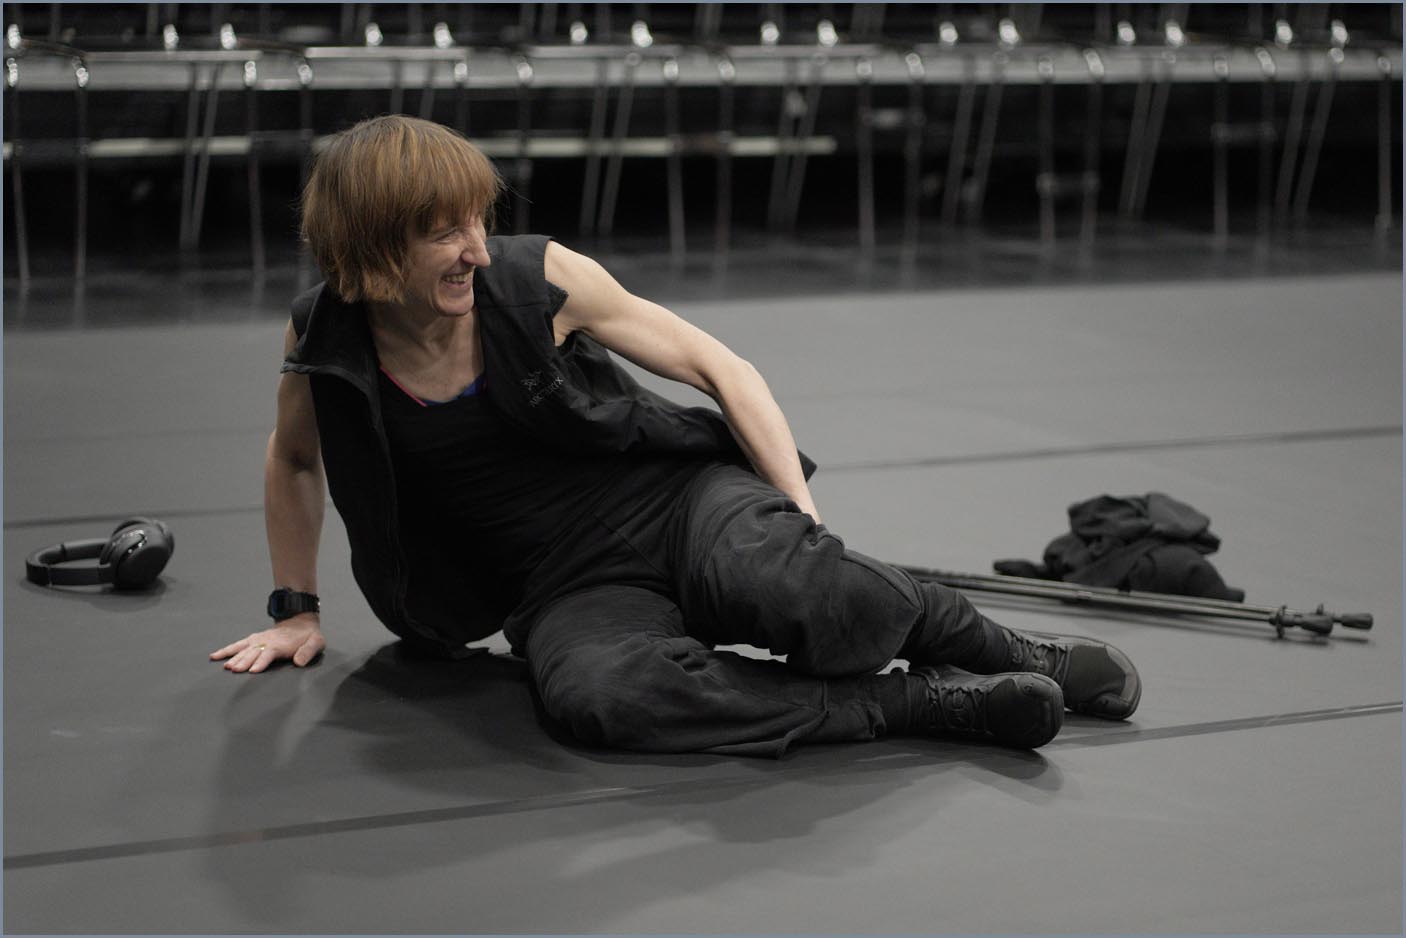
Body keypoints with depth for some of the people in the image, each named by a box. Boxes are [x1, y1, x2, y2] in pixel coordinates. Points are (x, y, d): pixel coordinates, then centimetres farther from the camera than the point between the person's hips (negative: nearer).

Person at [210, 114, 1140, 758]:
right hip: (571, 592, 1)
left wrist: (804, 518, -8)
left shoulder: (539, 280, -9)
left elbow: (719, 367, -2)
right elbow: (294, 459, 18)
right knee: (599, 692, -39)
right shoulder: (323, 342, -6)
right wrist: (296, 609, 18)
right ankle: (923, 700, -27)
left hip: (680, 499, -1)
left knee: (803, 595, -39)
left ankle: (997, 647, -7)